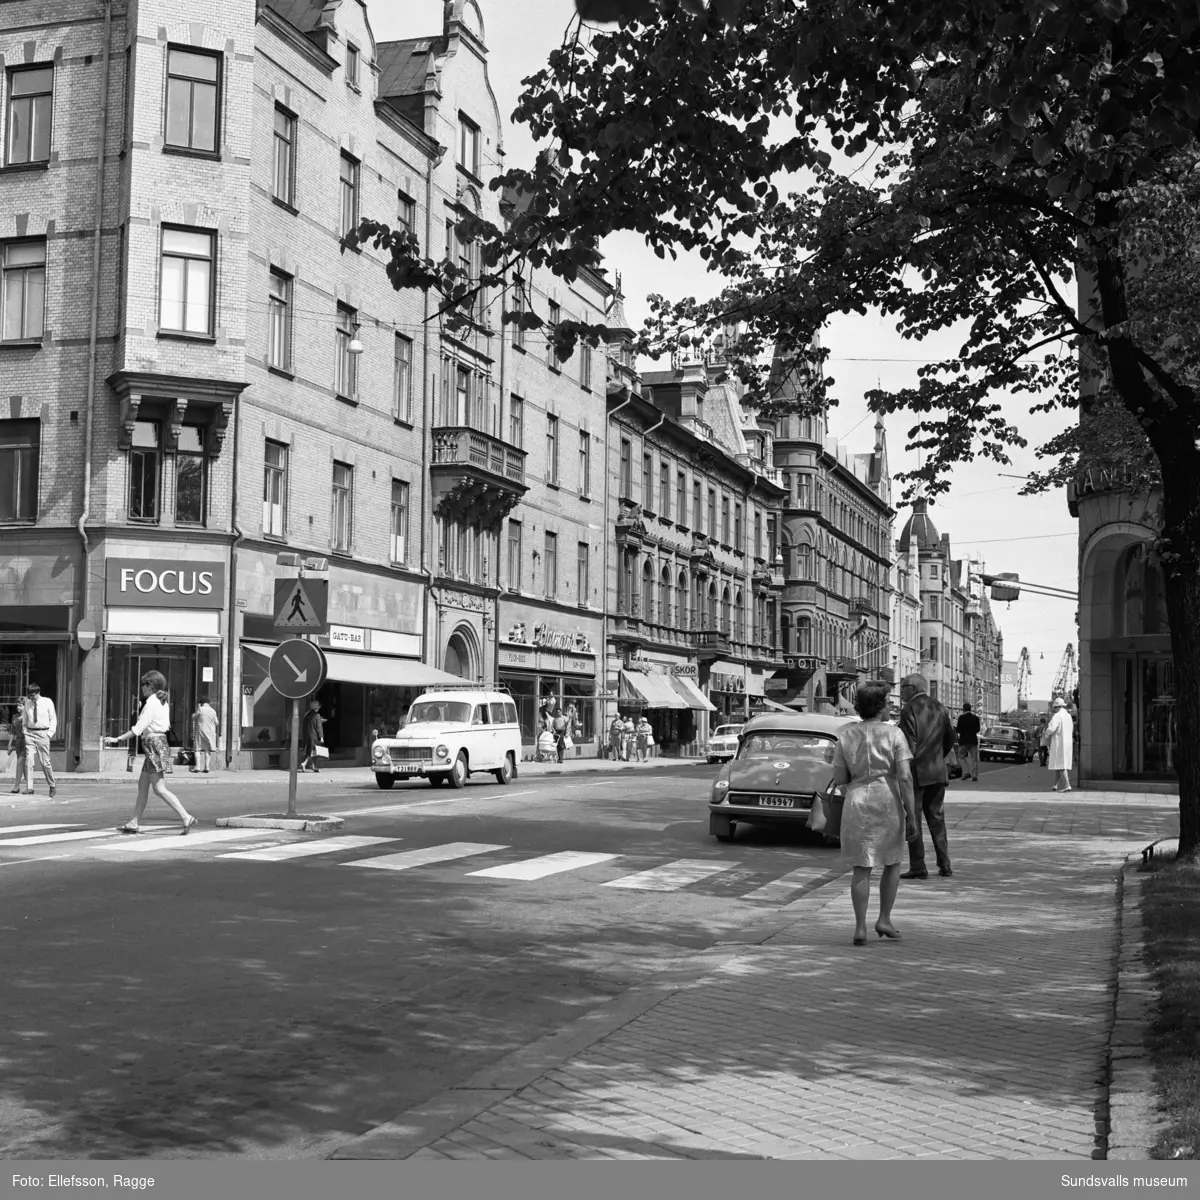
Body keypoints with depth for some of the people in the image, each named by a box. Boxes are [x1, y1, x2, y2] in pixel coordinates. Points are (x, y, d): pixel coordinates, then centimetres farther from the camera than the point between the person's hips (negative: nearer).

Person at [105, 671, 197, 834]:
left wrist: (117, 739, -13)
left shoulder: (151, 703, -14)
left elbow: (138, 729, -17)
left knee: (159, 789, -10)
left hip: (153, 745, -10)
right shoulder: (162, 703, 13)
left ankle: (186, 818, -15)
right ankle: (133, 823, 16)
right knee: (142, 784, 13)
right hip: (160, 741, 10)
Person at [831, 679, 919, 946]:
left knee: (862, 868, 6)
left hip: (857, 800, 2)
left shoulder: (846, 733, 2)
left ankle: (860, 928, 0)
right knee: (892, 862, 19)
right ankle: (884, 919, 17)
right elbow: (905, 777, -12)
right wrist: (911, 813, -8)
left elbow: (839, 778, 4)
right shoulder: (893, 734, -5)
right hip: (888, 801, -2)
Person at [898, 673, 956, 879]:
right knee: (936, 816, 16)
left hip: (917, 771, -7)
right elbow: (950, 739, 15)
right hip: (938, 772, 7)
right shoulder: (939, 709, 9)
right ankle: (944, 864, 15)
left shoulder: (909, 710, -13)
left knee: (912, 819, 0)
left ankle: (918, 867, -2)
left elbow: (909, 744, -17)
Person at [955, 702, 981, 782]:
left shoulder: (961, 717, -10)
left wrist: (955, 729, 9)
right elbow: (977, 729, 7)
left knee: (962, 756, 10)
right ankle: (974, 775, 2)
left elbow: (958, 729, -12)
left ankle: (966, 772, -5)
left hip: (964, 740, -3)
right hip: (973, 740, 3)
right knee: (974, 758, 6)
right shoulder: (975, 718, 2)